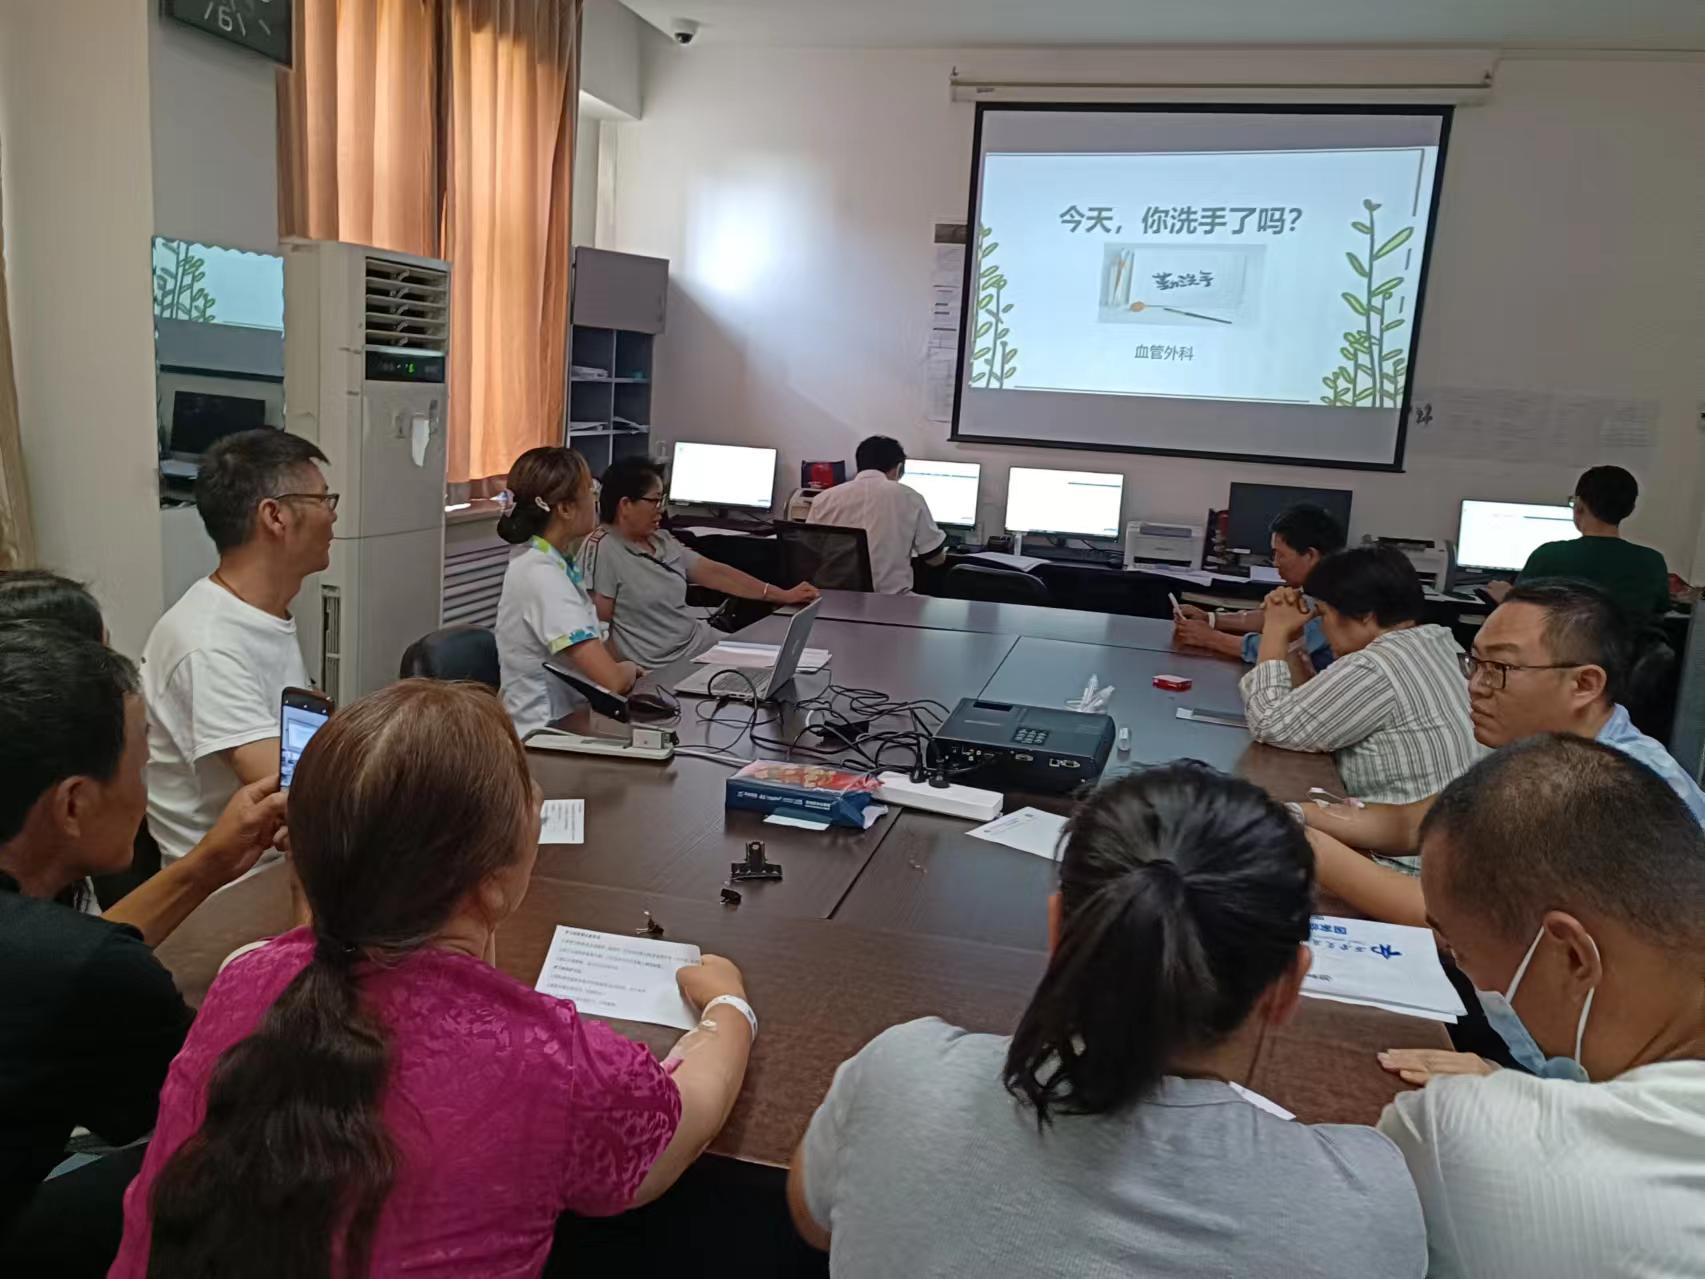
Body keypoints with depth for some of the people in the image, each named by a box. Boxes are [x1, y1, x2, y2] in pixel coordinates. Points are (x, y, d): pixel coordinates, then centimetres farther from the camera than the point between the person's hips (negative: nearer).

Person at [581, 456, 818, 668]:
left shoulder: (661, 540, 12)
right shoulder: (601, 549, -11)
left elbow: (715, 573, 14)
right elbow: (598, 629, -13)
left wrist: (783, 595, 12)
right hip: (664, 671, -8)